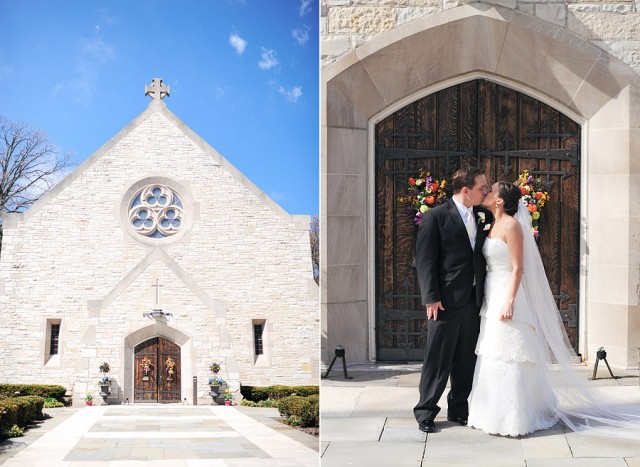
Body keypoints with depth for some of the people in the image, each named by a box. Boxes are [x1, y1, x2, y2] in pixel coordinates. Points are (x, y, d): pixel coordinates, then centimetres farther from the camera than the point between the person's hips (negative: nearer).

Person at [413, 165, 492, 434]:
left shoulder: (482, 216, 11)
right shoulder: (436, 216, -7)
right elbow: (425, 260, -9)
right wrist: (431, 298, -14)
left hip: (474, 300, 6)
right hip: (446, 300, -6)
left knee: (467, 360, 12)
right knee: (438, 359, 1)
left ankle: (459, 410, 25)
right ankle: (425, 413, 13)